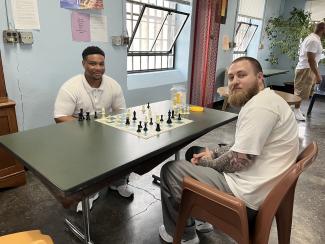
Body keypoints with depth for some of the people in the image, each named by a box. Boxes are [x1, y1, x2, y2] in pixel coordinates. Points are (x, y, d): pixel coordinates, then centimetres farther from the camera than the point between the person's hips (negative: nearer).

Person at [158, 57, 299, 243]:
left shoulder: (260, 105, -21)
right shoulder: (264, 100, 13)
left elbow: (239, 161, -24)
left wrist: (207, 162, -6)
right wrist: (214, 153, 8)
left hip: (247, 195, -11)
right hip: (256, 185, 11)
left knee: (170, 170, -4)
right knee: (194, 152, 21)